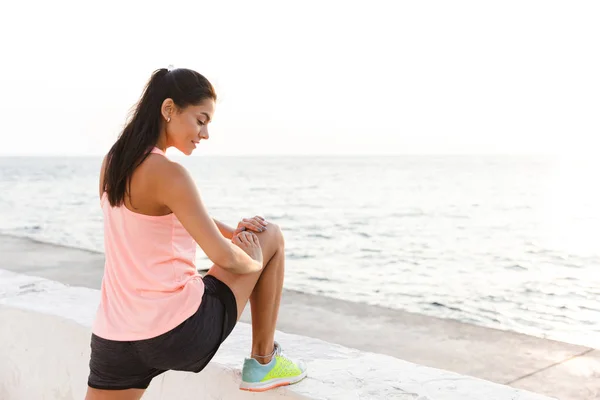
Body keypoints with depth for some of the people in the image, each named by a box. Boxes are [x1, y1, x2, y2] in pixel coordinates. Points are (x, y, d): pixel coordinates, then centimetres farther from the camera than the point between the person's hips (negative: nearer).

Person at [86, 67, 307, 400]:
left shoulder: (113, 163, 8)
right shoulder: (166, 173, -19)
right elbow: (224, 257, -17)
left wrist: (231, 230, 12)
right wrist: (255, 261, 4)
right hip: (180, 333, -7)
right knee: (272, 237, 12)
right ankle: (263, 364, 22)